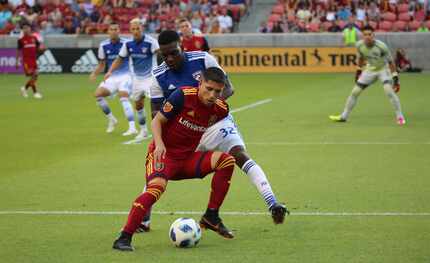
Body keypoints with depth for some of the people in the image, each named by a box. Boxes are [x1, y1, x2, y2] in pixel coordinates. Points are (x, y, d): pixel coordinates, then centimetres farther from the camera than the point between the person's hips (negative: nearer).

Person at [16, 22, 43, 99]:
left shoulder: (34, 38, 7)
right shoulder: (21, 40, -1)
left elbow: (38, 48, 11)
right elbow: (18, 51, 5)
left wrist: (41, 48, -13)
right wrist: (17, 62, 3)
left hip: (34, 60, 4)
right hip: (26, 60, -4)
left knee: (35, 76, 5)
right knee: (32, 76, -13)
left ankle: (25, 88, 25)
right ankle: (35, 92, -4)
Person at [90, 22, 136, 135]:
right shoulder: (104, 45, 2)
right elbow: (102, 64, 12)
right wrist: (95, 73, -4)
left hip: (125, 75, -5)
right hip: (112, 77, 5)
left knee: (123, 97, -25)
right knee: (98, 94, -12)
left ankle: (132, 128, -26)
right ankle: (111, 119, 8)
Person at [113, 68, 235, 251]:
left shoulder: (220, 110, -2)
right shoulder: (183, 96, -17)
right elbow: (157, 120, -10)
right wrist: (159, 144, -24)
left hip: (187, 157, 5)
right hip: (164, 153, -5)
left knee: (227, 161, -14)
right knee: (157, 187, -33)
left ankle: (211, 217, -2)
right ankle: (124, 239, -29)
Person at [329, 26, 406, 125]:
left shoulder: (381, 46, -28)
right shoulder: (360, 45, -15)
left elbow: (390, 61, -17)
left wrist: (395, 78, -18)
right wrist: (359, 70, 17)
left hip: (383, 69, -5)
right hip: (370, 70, 5)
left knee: (389, 90, -28)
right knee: (355, 92, 3)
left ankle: (400, 117, -17)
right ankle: (344, 116, 19)